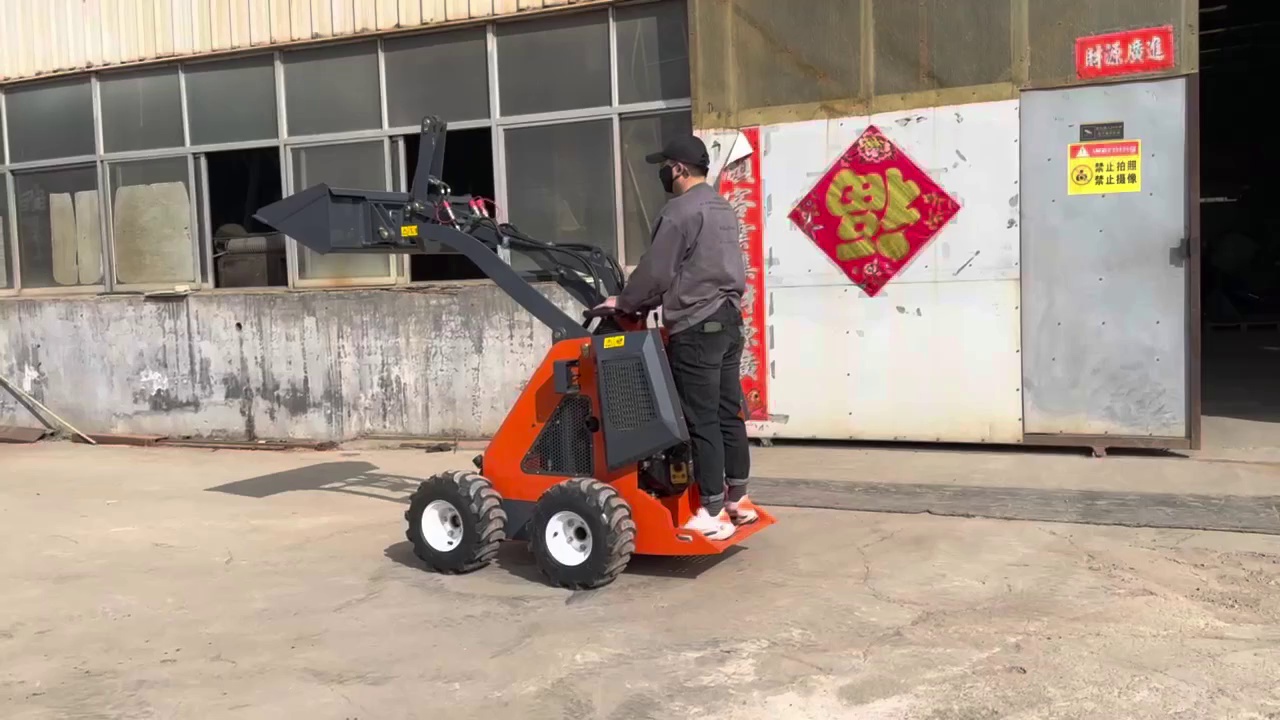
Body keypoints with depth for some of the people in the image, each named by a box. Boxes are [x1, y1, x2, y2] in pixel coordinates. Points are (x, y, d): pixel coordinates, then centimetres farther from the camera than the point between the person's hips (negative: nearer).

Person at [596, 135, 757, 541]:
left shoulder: (680, 211, -13)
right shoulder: (722, 208, 17)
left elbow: (656, 272, -13)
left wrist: (624, 304, 4)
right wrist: (651, 303, 22)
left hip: (696, 326, -9)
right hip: (728, 318, 9)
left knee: (702, 421, -6)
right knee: (729, 413, 12)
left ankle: (713, 513, -2)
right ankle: (738, 500, 18)